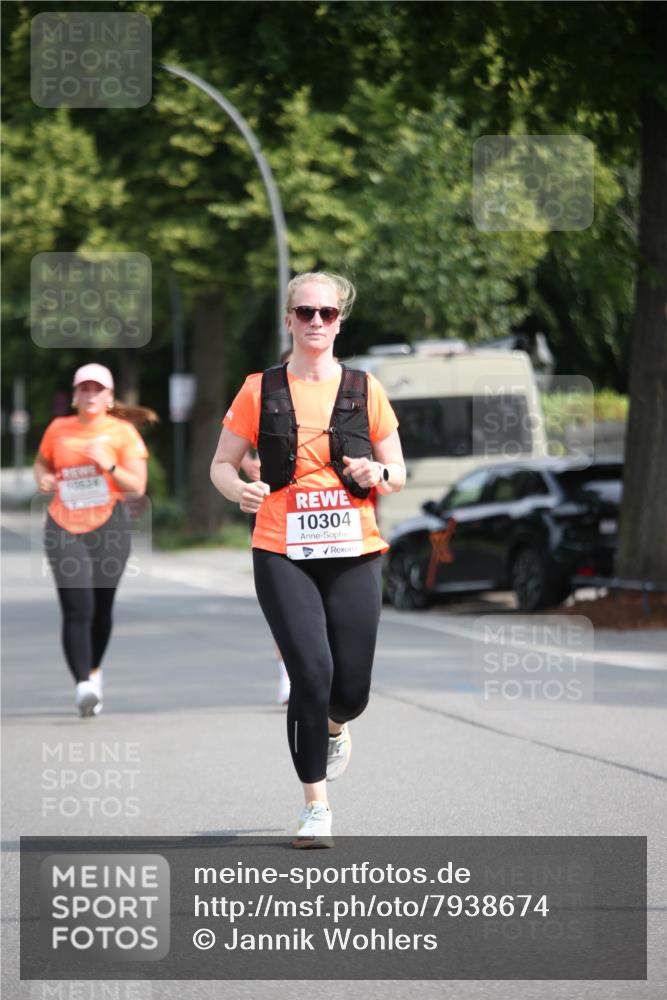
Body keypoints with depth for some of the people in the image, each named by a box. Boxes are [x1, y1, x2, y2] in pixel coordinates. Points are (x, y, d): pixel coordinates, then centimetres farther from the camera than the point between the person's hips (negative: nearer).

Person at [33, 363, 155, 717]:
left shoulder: (123, 432, 3)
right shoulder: (58, 429, 8)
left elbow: (137, 487, -1)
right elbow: (42, 462, 26)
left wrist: (109, 465, -17)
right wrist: (42, 478, 3)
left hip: (108, 526, 0)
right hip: (64, 529, 0)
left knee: (101, 607, 10)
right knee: (77, 609, -15)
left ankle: (94, 670, 35)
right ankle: (83, 685, -25)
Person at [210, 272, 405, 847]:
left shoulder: (364, 390, 8)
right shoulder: (261, 390, 5)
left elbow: (398, 473, 13)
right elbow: (222, 463, 10)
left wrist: (376, 474, -10)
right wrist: (239, 489, -12)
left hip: (353, 554, 2)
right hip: (282, 554, -2)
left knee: (351, 687, 1)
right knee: (311, 673, -16)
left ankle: (336, 727, 41)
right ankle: (316, 805, -3)